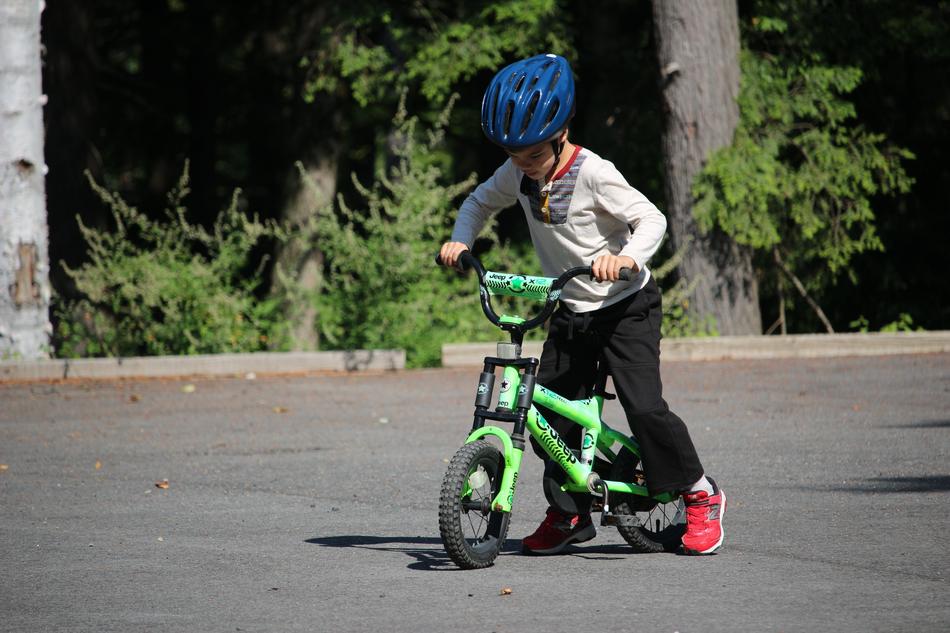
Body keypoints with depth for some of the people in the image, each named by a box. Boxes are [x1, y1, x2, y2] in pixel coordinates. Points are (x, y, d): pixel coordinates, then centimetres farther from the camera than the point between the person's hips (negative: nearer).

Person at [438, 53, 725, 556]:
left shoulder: (592, 173, -22)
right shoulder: (517, 174, -3)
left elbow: (651, 219, -23)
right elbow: (480, 202, 16)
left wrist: (628, 257, -42)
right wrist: (460, 241, -3)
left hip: (626, 306, -6)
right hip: (570, 312, 6)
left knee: (645, 408, -17)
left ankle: (699, 495, 2)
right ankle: (571, 512, 18)